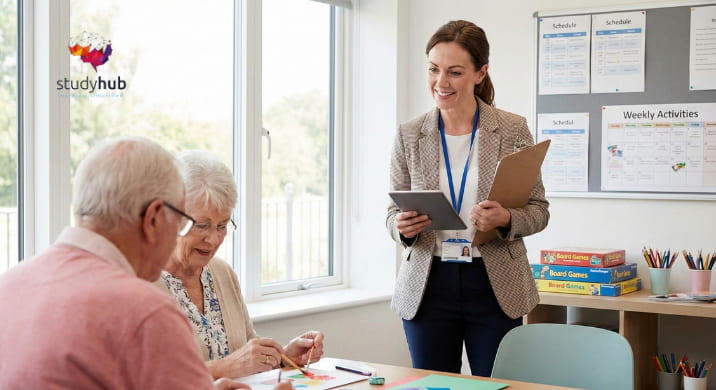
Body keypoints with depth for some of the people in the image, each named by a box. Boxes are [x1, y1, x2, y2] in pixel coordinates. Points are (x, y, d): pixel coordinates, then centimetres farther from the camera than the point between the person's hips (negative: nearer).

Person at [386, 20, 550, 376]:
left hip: (495, 286, -1)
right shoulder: (408, 136, 2)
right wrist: (402, 226, -15)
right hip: (427, 287, 1)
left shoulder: (513, 130, -2)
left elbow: (539, 210, 1)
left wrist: (506, 219, -20)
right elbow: (393, 212, 8)